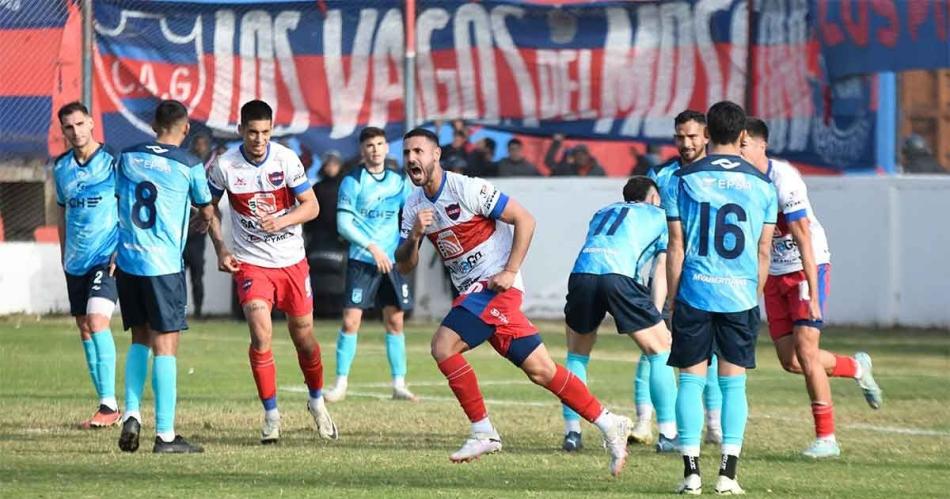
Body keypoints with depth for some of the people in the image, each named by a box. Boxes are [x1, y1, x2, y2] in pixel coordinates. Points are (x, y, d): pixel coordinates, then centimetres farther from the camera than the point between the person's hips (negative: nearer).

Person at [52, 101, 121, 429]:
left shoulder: (113, 162, -8)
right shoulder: (61, 167, 8)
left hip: (108, 257, -6)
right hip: (76, 261, 6)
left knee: (97, 320, -20)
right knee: (85, 329, 7)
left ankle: (109, 404, -20)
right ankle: (106, 405, 14)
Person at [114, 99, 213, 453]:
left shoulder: (127, 158, 7)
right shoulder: (189, 165, -5)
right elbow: (206, 212, 9)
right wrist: (204, 222, 32)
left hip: (127, 262, 4)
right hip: (164, 265, -4)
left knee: (140, 339, 19)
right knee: (165, 345, -1)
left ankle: (131, 413, 6)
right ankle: (165, 435, -2)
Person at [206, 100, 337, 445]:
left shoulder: (286, 159, -11)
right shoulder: (224, 165, -10)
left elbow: (312, 206, -7)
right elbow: (209, 207, 7)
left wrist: (282, 221, -24)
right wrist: (220, 248, -3)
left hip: (292, 261, 1)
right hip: (250, 262, -1)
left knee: (304, 337, 8)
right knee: (261, 335, -16)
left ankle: (317, 401, 33)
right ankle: (271, 414, -3)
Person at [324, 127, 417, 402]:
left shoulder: (398, 182, 9)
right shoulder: (353, 181, -4)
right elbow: (343, 224, -10)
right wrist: (372, 247, -19)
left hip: (392, 262, 4)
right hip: (361, 262, -4)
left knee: (395, 322, 5)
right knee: (350, 321, -8)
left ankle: (399, 385, 11)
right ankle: (340, 384, 0)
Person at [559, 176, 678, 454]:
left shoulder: (602, 213, 38)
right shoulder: (659, 217, 25)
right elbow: (661, 270, 15)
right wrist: (656, 314, 9)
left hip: (582, 272, 4)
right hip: (619, 274, -4)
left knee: (577, 356, 23)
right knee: (660, 351, 11)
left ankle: (572, 432, 16)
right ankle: (669, 434, 8)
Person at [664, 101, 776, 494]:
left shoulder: (683, 180, -1)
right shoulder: (762, 184, 4)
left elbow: (676, 246, 0)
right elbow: (763, 251, 6)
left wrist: (673, 299, 6)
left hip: (695, 294, -1)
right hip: (741, 295, 1)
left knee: (691, 379, 5)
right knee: (733, 383, 6)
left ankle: (691, 472, 0)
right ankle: (728, 473, 0)